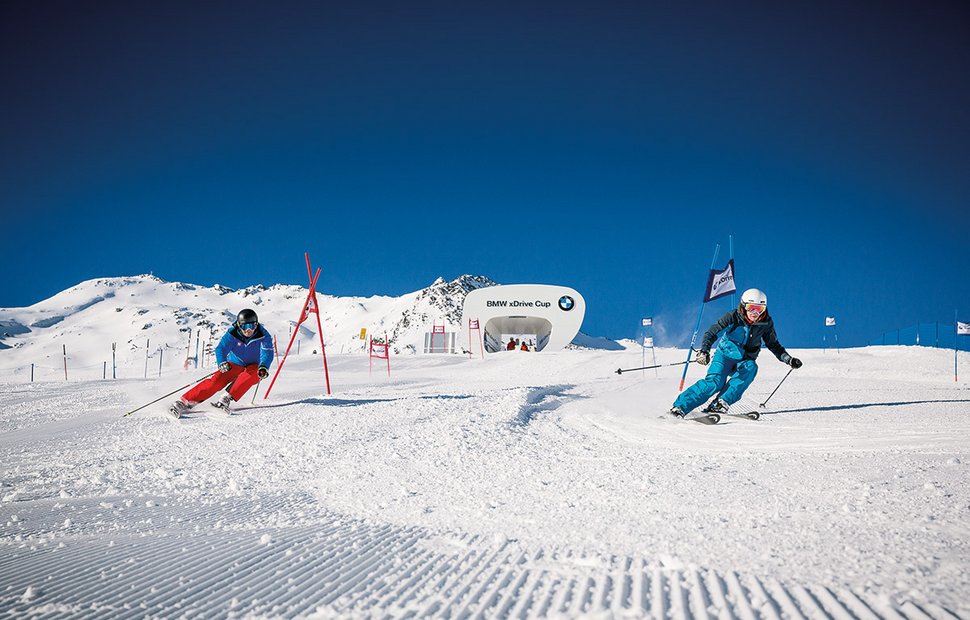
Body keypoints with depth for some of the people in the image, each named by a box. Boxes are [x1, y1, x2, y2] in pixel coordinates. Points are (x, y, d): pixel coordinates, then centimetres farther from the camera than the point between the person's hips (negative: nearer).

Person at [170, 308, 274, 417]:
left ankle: (228, 399, -36)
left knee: (249, 375, -35)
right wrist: (222, 363, -49)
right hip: (235, 364, 1)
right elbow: (221, 348, -27)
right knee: (217, 380, -21)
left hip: (254, 367, -1)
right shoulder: (232, 334, -17)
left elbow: (267, 353, -31)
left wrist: (263, 367, -53)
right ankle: (186, 402, -22)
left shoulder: (263, 336, -19)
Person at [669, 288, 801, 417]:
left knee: (751, 368, -33)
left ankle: (721, 403, -37)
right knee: (714, 382, -28)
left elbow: (773, 345, 11)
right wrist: (704, 351, -35)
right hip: (725, 355, -3)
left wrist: (789, 360, 0)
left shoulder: (766, 323, -5)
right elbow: (711, 333, -18)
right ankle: (679, 407, -27)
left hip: (744, 362, 3)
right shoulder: (733, 317, -16)